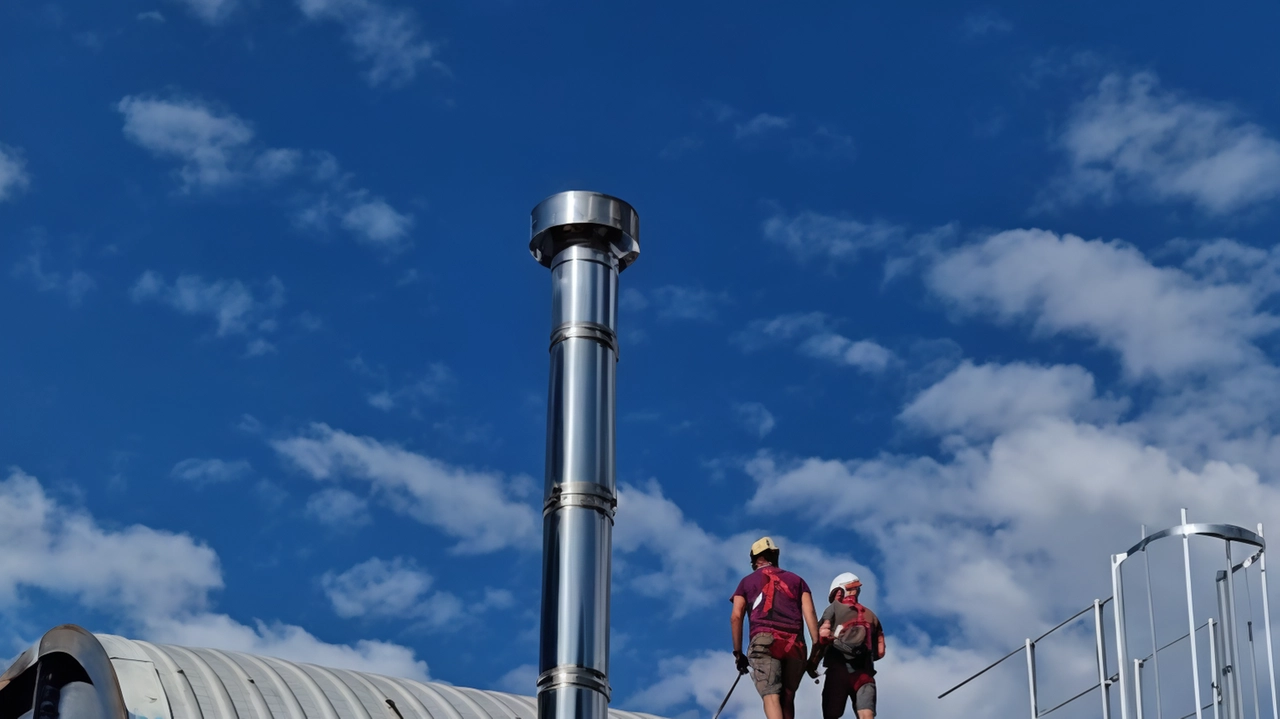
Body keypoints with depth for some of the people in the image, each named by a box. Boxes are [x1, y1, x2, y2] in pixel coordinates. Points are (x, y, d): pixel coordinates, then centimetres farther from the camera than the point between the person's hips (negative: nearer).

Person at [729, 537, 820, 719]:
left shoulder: (747, 581, 22)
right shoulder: (796, 580, 25)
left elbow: (736, 617, 9)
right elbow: (810, 613, 10)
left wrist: (738, 652, 13)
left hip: (764, 640, -2)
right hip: (795, 644, 2)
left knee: (771, 697, -14)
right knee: (787, 698, 14)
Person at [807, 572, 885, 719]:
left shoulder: (834, 609, 11)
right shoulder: (871, 616, 23)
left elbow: (822, 637, -4)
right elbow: (880, 652, 20)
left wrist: (811, 665, -1)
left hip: (839, 670, -3)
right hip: (864, 673, 3)